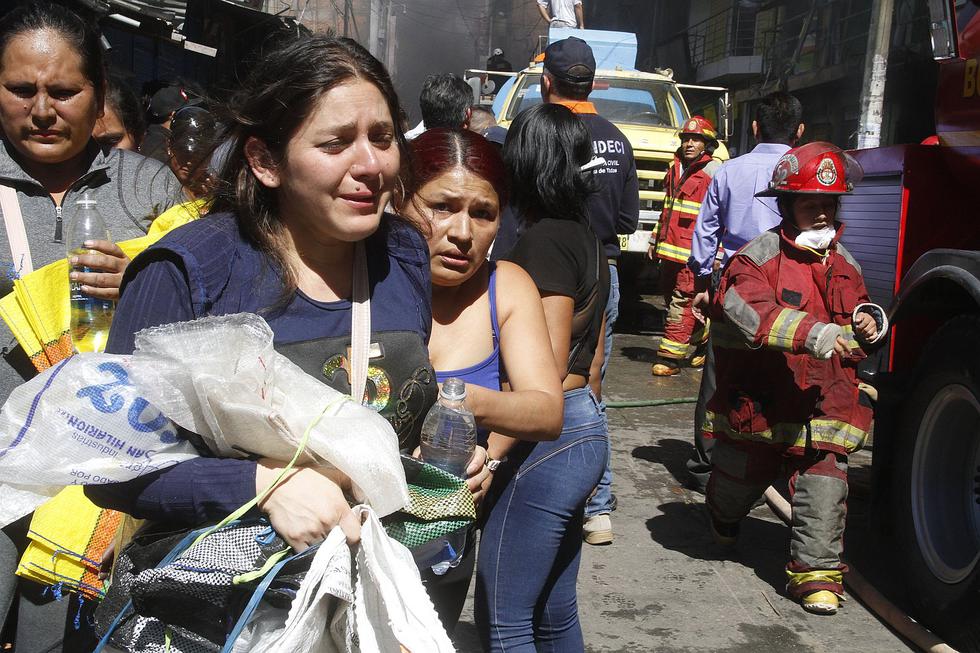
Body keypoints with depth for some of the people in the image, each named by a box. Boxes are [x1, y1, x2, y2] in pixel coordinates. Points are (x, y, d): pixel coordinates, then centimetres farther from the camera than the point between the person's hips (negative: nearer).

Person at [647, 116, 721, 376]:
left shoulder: (714, 172, -5)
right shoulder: (675, 169, 19)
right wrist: (655, 240, 26)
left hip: (693, 254, -8)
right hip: (669, 248, 8)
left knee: (681, 302, -9)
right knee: (671, 297, 14)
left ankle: (670, 357, -7)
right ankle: (702, 343, 30)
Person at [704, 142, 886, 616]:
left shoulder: (845, 265, 11)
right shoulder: (759, 256, -8)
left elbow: (859, 324, 27)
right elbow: (747, 310, -27)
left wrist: (870, 322, 1)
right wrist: (815, 333, -36)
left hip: (823, 404, 3)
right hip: (759, 400, -3)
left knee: (824, 488, -5)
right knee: (742, 475, 18)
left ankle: (816, 570, 7)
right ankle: (723, 518, 49)